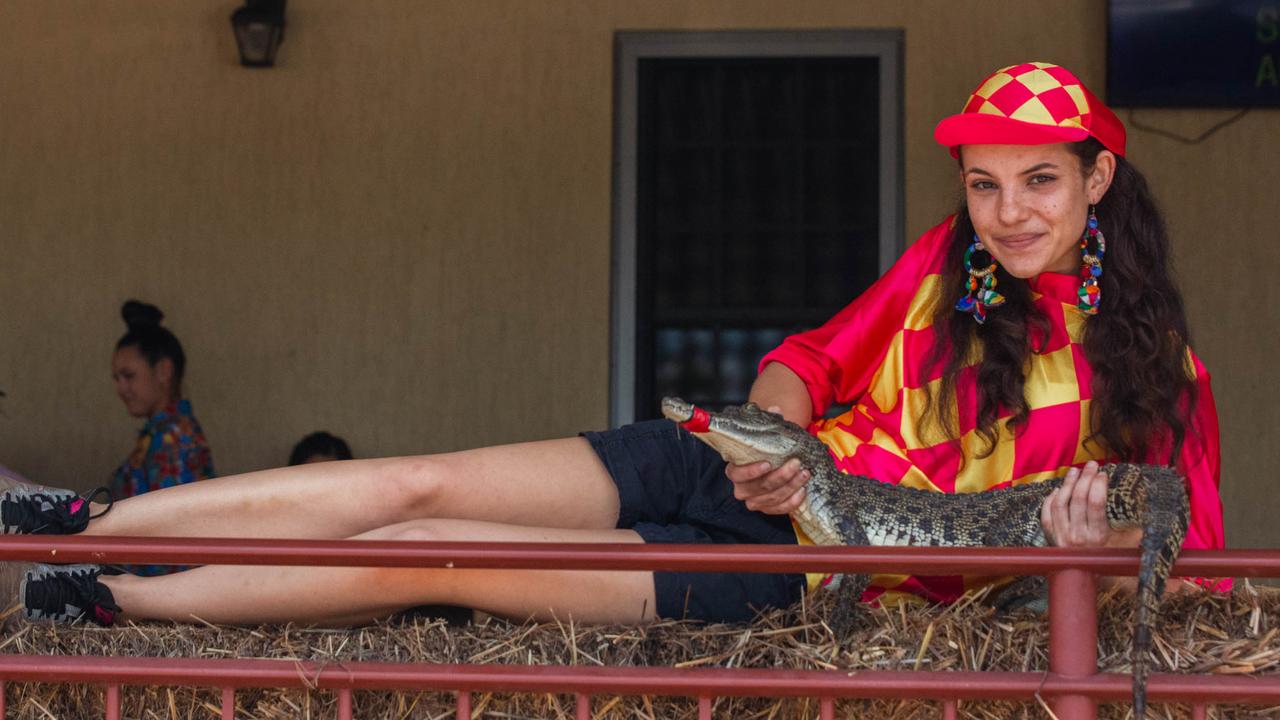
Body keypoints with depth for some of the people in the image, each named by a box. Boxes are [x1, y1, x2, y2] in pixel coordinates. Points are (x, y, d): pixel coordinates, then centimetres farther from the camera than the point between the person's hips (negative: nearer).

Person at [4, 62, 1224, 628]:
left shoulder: (1149, 375, -7)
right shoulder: (950, 261, 4)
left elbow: (1183, 543, -4)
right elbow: (813, 357, 9)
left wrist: (1087, 544, -27)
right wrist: (772, 428, -14)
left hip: (793, 571, -4)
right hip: (751, 473, 4)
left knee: (433, 555, -12)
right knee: (419, 486, -10)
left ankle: (106, 599, -3)